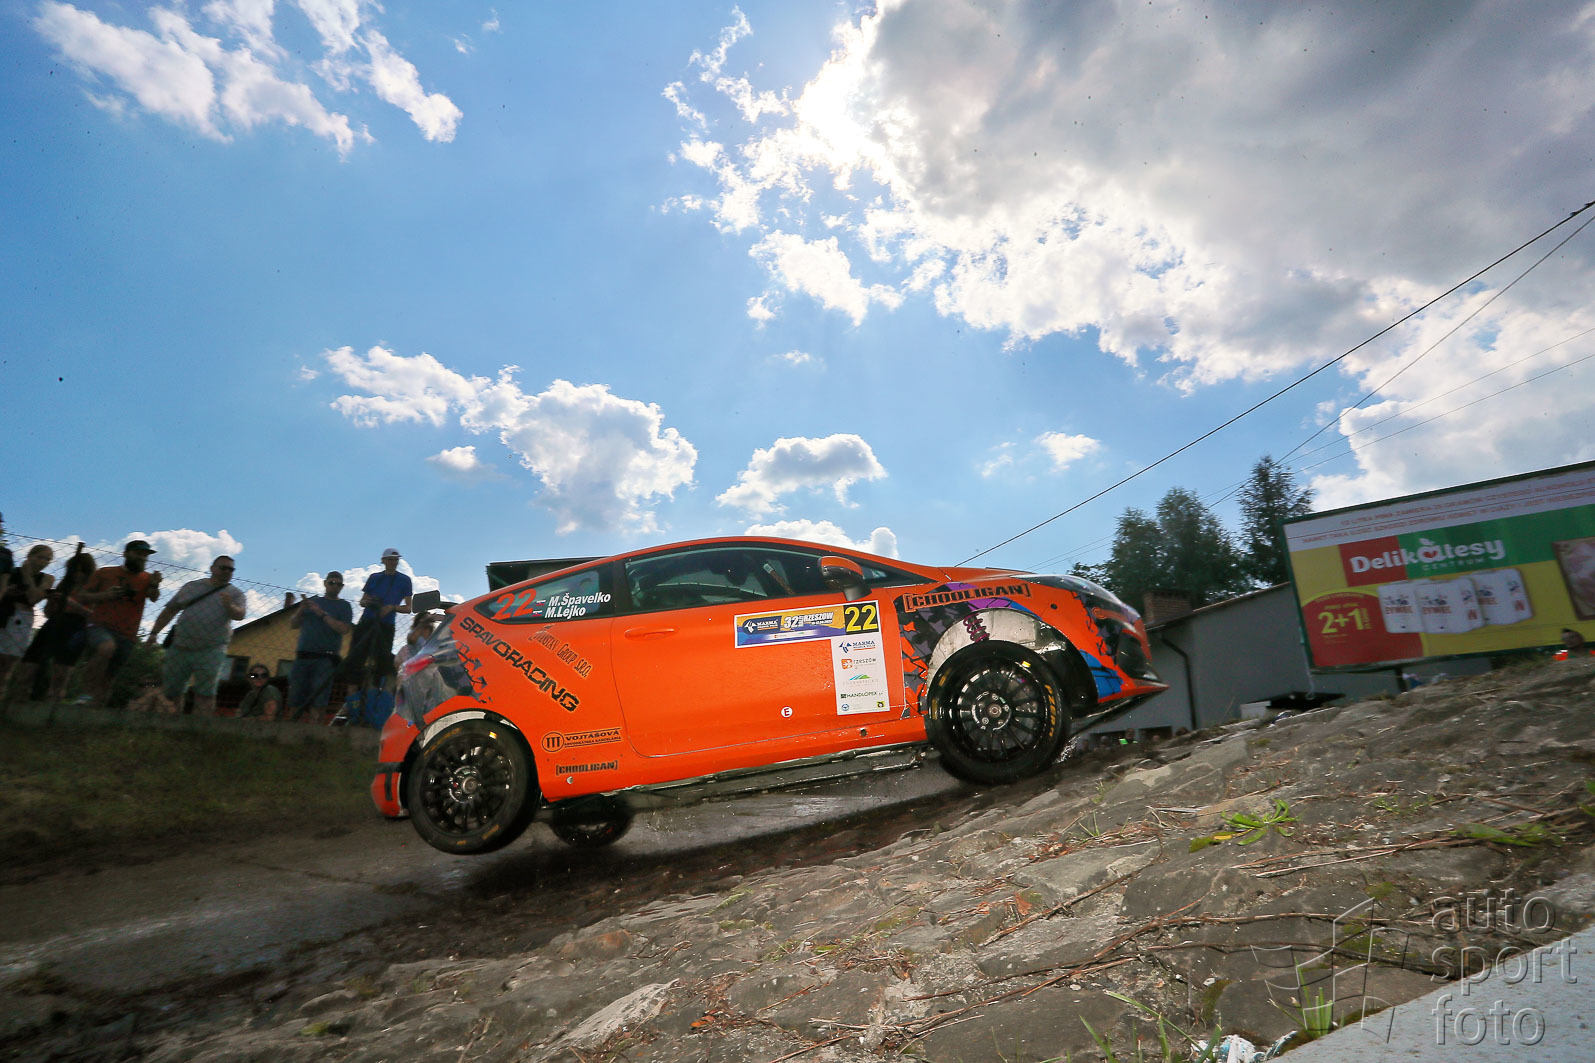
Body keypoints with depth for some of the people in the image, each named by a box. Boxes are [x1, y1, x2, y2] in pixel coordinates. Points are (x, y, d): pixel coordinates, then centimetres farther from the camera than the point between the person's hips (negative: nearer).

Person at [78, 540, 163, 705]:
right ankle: (89, 687, -20)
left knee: (107, 680, 6)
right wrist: (104, 595, -7)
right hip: (100, 627, -2)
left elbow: (153, 598, -10)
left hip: (126, 637, 2)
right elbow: (81, 597, 13)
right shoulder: (105, 573, 10)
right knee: (107, 647, -35)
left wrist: (154, 586, -32)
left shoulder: (147, 578, 10)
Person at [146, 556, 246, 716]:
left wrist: (229, 606, -34)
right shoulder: (191, 586, 15)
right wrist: (154, 632, 14)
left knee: (205, 696, -7)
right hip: (180, 648, 3)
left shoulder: (235, 594, 5)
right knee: (169, 692, 5)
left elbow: (239, 615, -12)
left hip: (211, 651, -3)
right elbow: (170, 610, 21)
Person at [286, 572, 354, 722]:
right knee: (295, 702, 1)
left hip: (325, 660, -4)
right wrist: (301, 611, -1)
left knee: (318, 701, -10)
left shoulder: (344, 606, 8)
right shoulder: (312, 602, 20)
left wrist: (322, 614, -9)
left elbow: (344, 629, -8)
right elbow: (293, 624, 18)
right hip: (302, 658, 4)